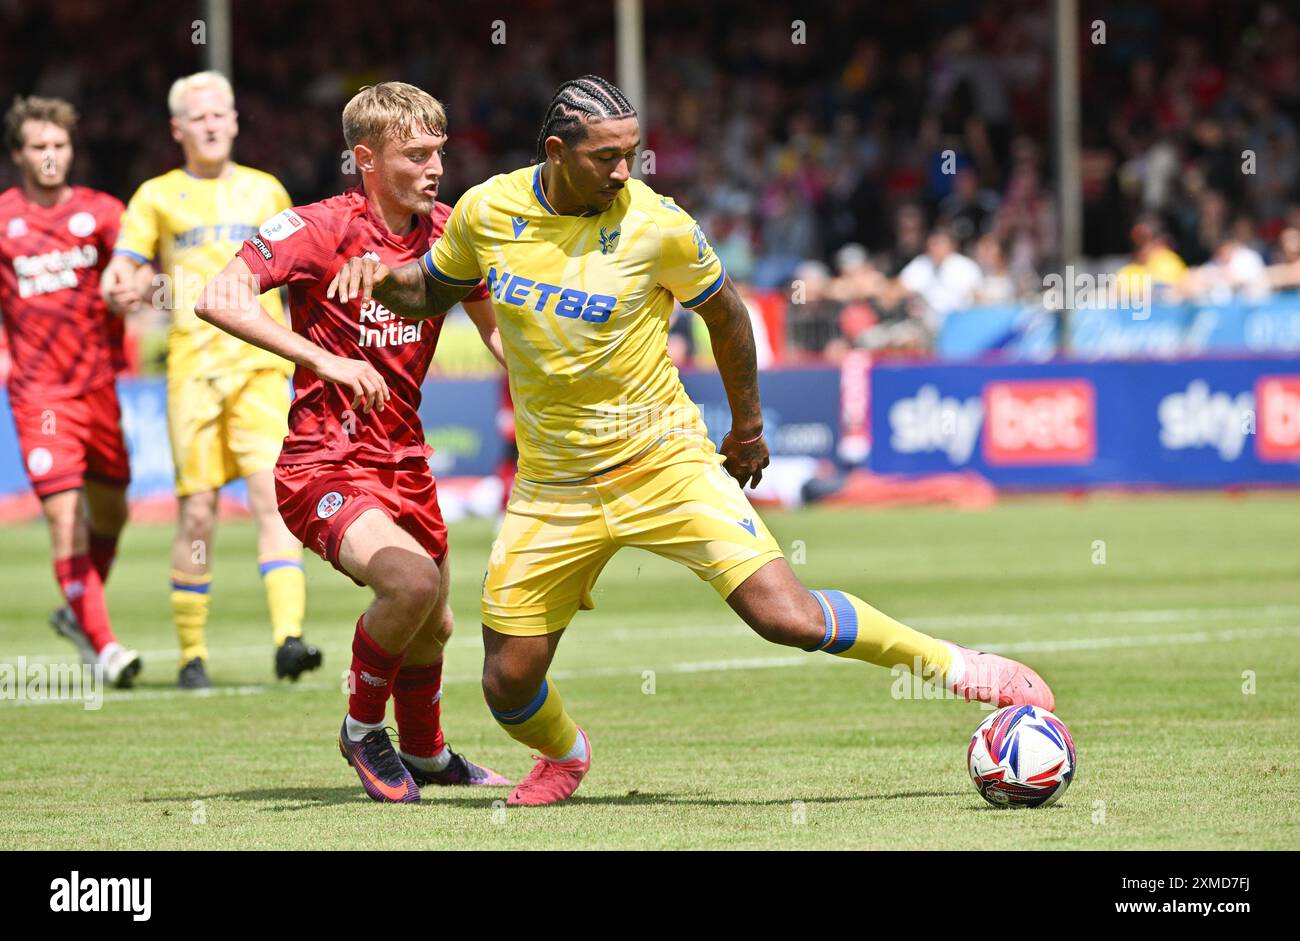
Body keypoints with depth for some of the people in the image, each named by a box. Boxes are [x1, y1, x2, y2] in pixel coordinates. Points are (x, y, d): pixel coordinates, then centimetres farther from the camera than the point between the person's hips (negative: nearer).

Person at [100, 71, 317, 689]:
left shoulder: (265, 191, 15)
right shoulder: (157, 197, 10)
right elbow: (118, 278, 7)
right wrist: (120, 292, -16)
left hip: (261, 365, 1)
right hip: (193, 369, -1)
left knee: (274, 495, -16)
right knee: (198, 513, -2)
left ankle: (288, 637, -24)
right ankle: (191, 654, 10)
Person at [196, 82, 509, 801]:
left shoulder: (446, 231, 2)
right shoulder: (322, 227, -17)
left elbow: (496, 328, 17)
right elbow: (220, 300, -27)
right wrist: (327, 360, -31)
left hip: (405, 464, 7)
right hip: (326, 466, -7)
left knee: (432, 627, 21)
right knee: (412, 581, -30)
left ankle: (426, 754, 50)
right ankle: (363, 732, -5)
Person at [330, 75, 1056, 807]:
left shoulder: (657, 225, -14)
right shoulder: (488, 212, -7)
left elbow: (724, 313, 3)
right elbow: (435, 290, 13)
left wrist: (749, 425, 13)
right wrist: (380, 278, -9)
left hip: (665, 464, -3)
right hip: (553, 486, 3)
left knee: (786, 616, -16)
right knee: (509, 682, -1)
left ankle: (957, 667, 4)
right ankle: (565, 756, 36)